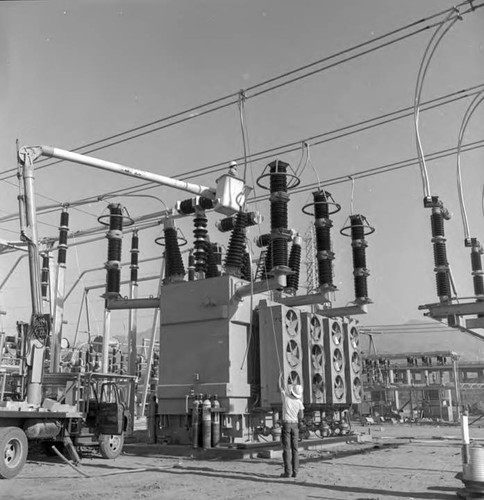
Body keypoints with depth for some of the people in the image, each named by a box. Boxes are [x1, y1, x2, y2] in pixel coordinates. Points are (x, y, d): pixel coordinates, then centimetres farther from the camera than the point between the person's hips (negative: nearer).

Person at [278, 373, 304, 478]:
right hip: (295, 425, 2)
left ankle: (288, 472, -5)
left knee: (287, 449, -2)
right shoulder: (299, 402, -2)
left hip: (286, 424, -2)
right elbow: (301, 416, -1)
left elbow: (281, 387, 10)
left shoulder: (286, 398, -6)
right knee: (295, 449, 6)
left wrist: (281, 377, 26)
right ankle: (295, 472, 5)